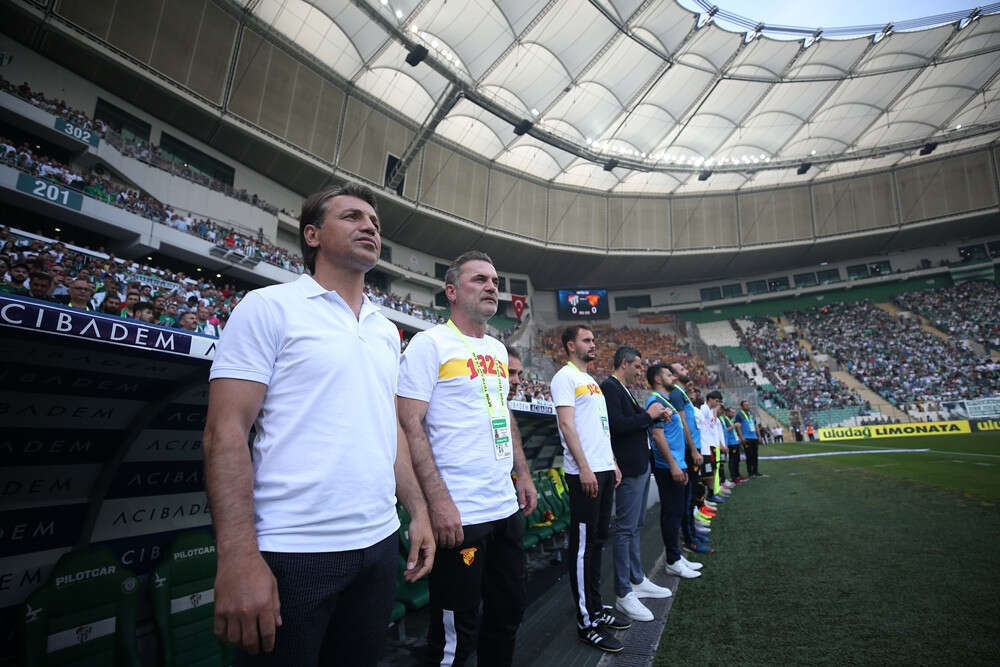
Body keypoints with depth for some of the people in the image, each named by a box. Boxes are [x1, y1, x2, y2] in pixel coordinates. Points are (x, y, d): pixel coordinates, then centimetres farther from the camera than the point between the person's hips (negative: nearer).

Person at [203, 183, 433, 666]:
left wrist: (418, 510, 11)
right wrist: (239, 559, -17)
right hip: (291, 553, -6)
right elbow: (226, 431, -11)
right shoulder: (270, 307, -6)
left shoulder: (387, 331, 12)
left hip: (378, 544, 6)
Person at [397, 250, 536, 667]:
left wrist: (523, 473, 14)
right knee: (457, 632, 8)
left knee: (510, 609, 21)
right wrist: (439, 501, -21)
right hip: (459, 515, -7)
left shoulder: (498, 349, 12)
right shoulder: (430, 343, -11)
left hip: (507, 507, 8)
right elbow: (410, 425, -17)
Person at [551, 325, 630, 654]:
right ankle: (586, 623, 9)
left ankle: (596, 608, 29)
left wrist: (613, 463, 18)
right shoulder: (565, 376, -9)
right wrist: (584, 467, -21)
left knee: (597, 540, 16)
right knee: (583, 546, -1)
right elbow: (567, 423, -17)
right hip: (584, 473, -9)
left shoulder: (591, 381, 19)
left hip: (604, 470, 9)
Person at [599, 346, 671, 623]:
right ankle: (623, 594, 6)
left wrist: (654, 415, 5)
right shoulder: (609, 388, -16)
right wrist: (648, 415, -15)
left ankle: (637, 580, 30)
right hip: (629, 469, -11)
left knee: (634, 527, 18)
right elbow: (617, 425, -26)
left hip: (641, 465, 11)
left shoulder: (623, 389, 16)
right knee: (626, 529, -3)